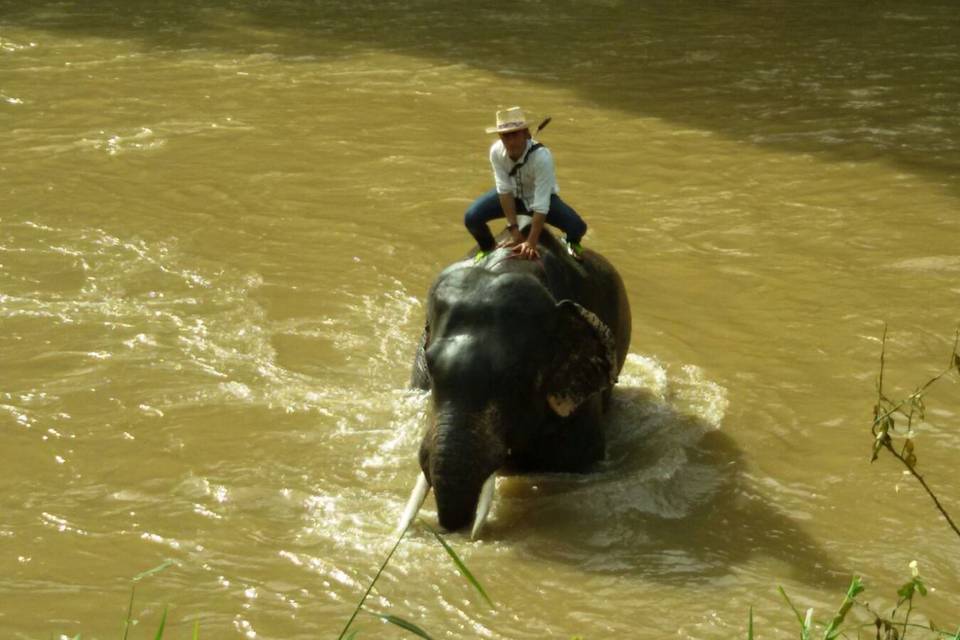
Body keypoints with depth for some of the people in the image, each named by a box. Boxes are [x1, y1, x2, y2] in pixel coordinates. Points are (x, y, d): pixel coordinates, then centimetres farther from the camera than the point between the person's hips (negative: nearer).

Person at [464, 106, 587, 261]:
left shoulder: (542, 156, -37)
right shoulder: (496, 151, -27)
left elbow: (541, 204, -36)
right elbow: (504, 190, -21)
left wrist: (531, 242, -37)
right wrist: (514, 229, -24)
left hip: (539, 197, -2)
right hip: (512, 195, 2)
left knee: (578, 226, -24)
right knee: (472, 218, -19)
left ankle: (570, 243, 20)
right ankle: (488, 248, 19)